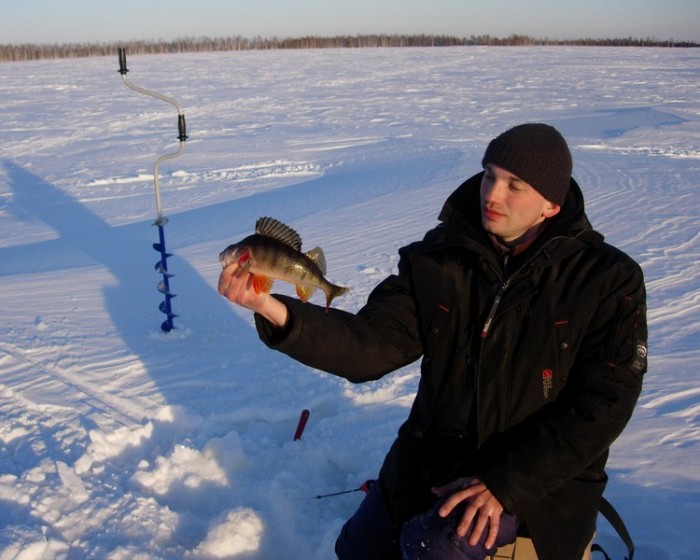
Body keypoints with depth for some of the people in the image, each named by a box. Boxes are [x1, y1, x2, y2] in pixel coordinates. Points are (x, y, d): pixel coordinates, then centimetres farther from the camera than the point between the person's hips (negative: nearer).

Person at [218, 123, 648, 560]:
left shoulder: (606, 279, -12)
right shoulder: (438, 258, -5)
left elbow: (603, 405, -15)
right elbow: (372, 346, -13)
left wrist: (506, 484, -22)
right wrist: (276, 311, -30)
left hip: (543, 476, -4)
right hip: (436, 455, 4)